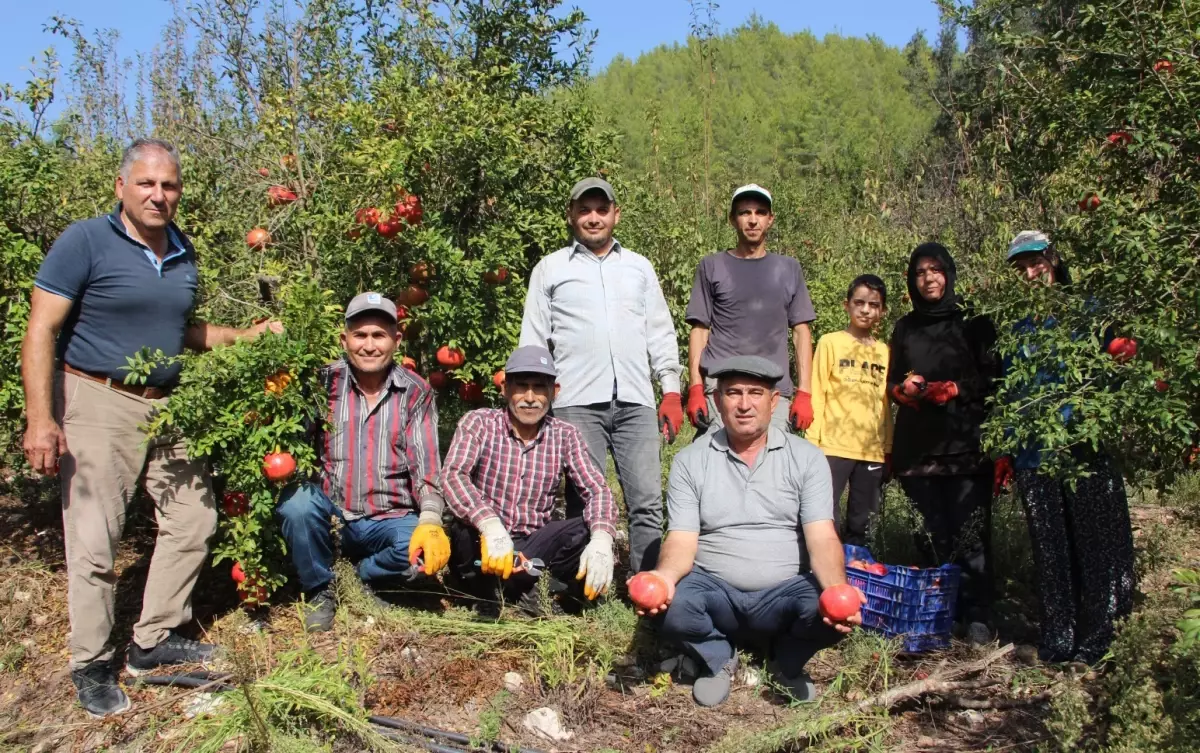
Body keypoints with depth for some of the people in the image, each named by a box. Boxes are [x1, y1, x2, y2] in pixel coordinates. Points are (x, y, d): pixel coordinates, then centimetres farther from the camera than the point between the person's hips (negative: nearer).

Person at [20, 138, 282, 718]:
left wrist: (246, 336, 9)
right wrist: (41, 419, -20)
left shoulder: (182, 253, 10)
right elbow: (41, 330, -12)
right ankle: (91, 666, 16)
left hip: (168, 405, 7)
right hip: (98, 404, -7)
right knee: (95, 542, -2)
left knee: (193, 521, 10)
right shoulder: (84, 242, -10)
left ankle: (154, 641, 26)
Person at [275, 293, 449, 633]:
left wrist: (430, 521, -22)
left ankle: (359, 576, 5)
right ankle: (320, 590, -2)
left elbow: (425, 463, -7)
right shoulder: (324, 382, 1)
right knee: (296, 502, -30)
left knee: (426, 551, -29)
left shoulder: (416, 392, 1)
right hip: (331, 513, 0)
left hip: (389, 521, 0)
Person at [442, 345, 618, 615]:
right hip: (484, 543, -2)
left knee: (591, 532, -21)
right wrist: (491, 526, -40)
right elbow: (453, 476, -22)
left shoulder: (565, 436, 1)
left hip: (532, 545, 3)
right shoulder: (479, 422, -6)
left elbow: (597, 490, -7)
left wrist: (601, 539, -30)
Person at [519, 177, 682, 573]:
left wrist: (672, 390, 7)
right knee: (585, 504, -1)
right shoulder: (550, 269, 13)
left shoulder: (639, 267, 19)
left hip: (636, 402, 2)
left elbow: (660, 333, 17)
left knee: (647, 502, -2)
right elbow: (532, 340, 11)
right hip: (577, 402, -2)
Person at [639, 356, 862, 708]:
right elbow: (682, 540, -7)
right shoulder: (690, 460, 0)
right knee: (670, 606, -31)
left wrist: (838, 589, -31)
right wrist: (665, 576, -31)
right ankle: (719, 658, 5)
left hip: (785, 592, 1)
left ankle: (787, 663, 7)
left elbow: (822, 538, -10)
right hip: (714, 590, 0)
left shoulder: (806, 457, -1)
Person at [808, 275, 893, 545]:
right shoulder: (830, 342, 2)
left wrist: (888, 448, 12)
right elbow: (816, 394, -1)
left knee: (860, 526, 9)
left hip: (874, 451, 4)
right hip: (834, 447, -4)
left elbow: (885, 404, 14)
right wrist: (813, 441, -7)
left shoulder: (884, 351, 12)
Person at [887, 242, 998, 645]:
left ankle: (977, 617, -3)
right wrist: (905, 389, -3)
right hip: (917, 446, 3)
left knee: (969, 533, -9)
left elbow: (991, 378, 2)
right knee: (931, 535, 1)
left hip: (966, 444, -3)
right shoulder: (905, 327, 18)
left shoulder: (974, 322, 7)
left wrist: (955, 390, -13)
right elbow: (893, 383, 19)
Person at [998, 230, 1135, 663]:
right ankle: (1057, 640, 14)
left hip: (1086, 448, -3)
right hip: (1034, 454, 3)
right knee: (1049, 549, 5)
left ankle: (1093, 639, 9)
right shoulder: (1016, 325, 14)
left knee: (1094, 543, -1)